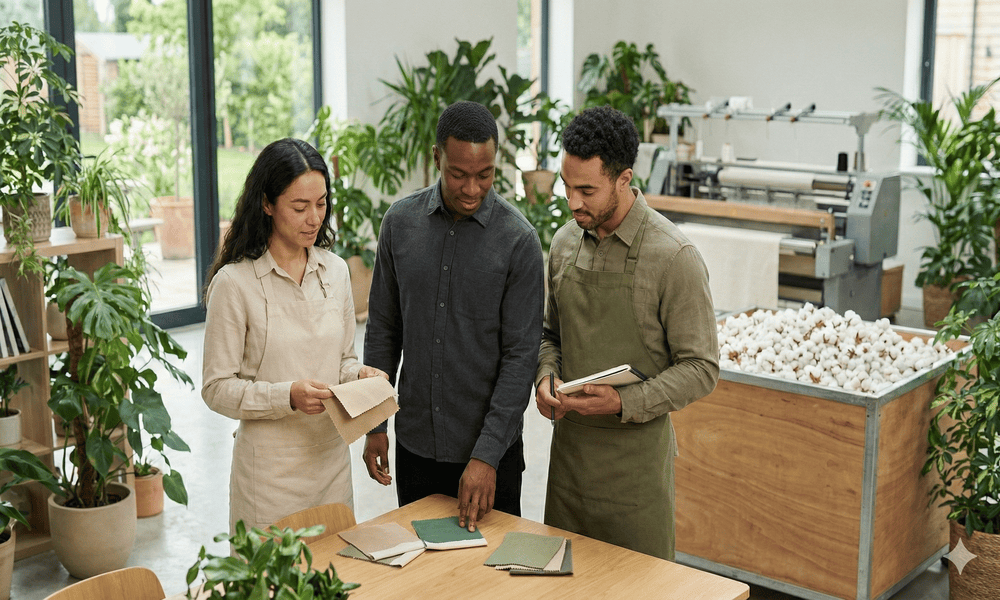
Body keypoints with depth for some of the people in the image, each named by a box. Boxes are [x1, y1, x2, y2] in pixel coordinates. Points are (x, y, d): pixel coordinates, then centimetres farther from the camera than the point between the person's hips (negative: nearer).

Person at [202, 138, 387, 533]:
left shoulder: (334, 270, 5)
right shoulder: (234, 282, -11)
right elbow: (217, 388, -9)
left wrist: (359, 374, -6)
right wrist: (287, 396, -22)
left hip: (331, 457, 5)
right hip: (270, 467, -5)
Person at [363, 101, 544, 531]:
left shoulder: (518, 241, -12)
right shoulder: (400, 222, -2)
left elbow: (521, 355, -13)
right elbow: (383, 329, 6)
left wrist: (487, 455, -18)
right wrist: (375, 424, 4)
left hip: (490, 447, -3)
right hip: (414, 443, 3)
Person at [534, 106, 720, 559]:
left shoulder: (673, 257, -14)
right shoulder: (565, 242, 5)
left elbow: (701, 368, -12)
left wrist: (625, 402, -23)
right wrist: (545, 378, -3)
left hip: (636, 458, -5)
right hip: (569, 446, 5)